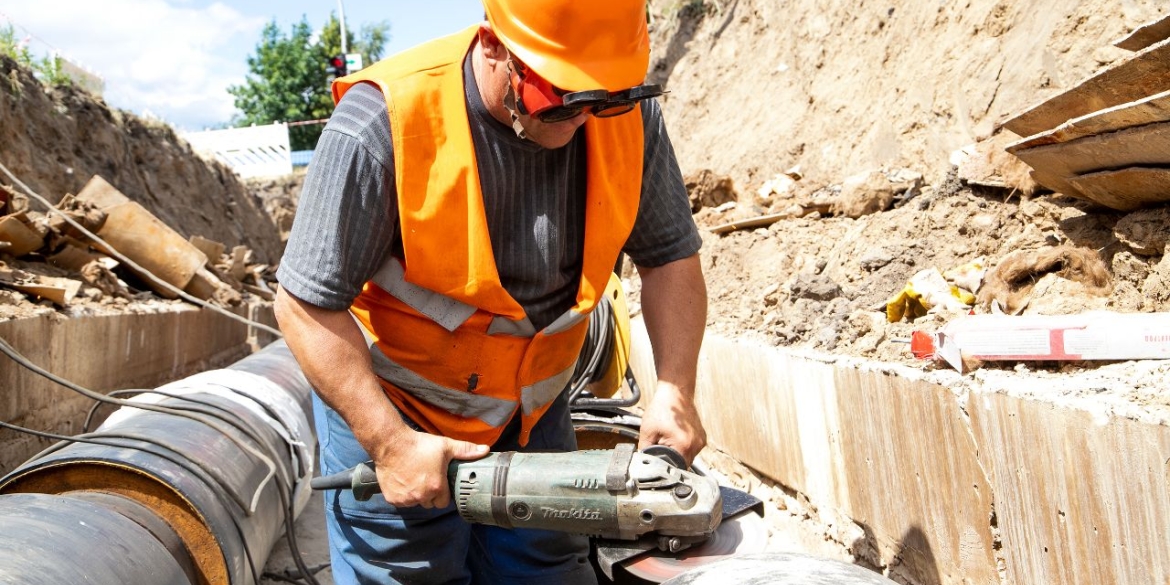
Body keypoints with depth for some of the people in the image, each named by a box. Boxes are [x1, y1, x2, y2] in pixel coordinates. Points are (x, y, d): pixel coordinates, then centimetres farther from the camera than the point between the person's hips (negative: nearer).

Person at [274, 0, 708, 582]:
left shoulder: (626, 113, -14)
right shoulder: (383, 125, -27)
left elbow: (670, 256, -5)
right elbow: (308, 305, -21)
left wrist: (674, 390, -18)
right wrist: (390, 443, -25)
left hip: (532, 413, 4)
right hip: (383, 409, -3)